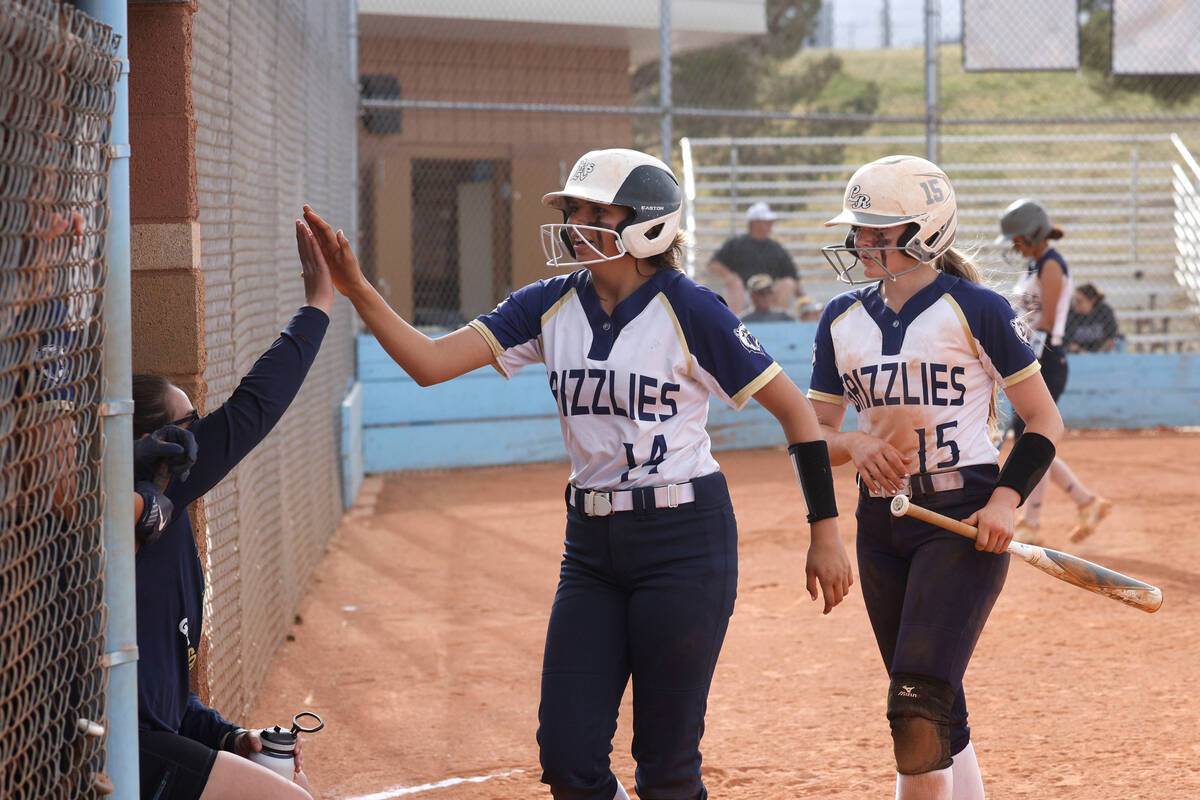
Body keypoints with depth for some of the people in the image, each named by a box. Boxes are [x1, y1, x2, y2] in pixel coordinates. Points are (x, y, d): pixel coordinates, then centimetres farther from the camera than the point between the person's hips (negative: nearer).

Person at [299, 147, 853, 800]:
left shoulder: (688, 311, -10)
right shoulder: (550, 307, 4)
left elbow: (794, 409, -5)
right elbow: (431, 363, -3)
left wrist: (825, 531, -6)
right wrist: (356, 291, -16)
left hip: (684, 541, -5)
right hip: (590, 547, 5)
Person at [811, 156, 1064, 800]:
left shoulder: (973, 310, -6)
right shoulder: (842, 319, 9)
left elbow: (1045, 421, -2)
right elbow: (815, 433, 13)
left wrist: (1006, 499, -16)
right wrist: (851, 443, -10)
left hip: (964, 517, -6)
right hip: (881, 523, 6)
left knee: (918, 703, -17)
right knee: (937, 716, 10)